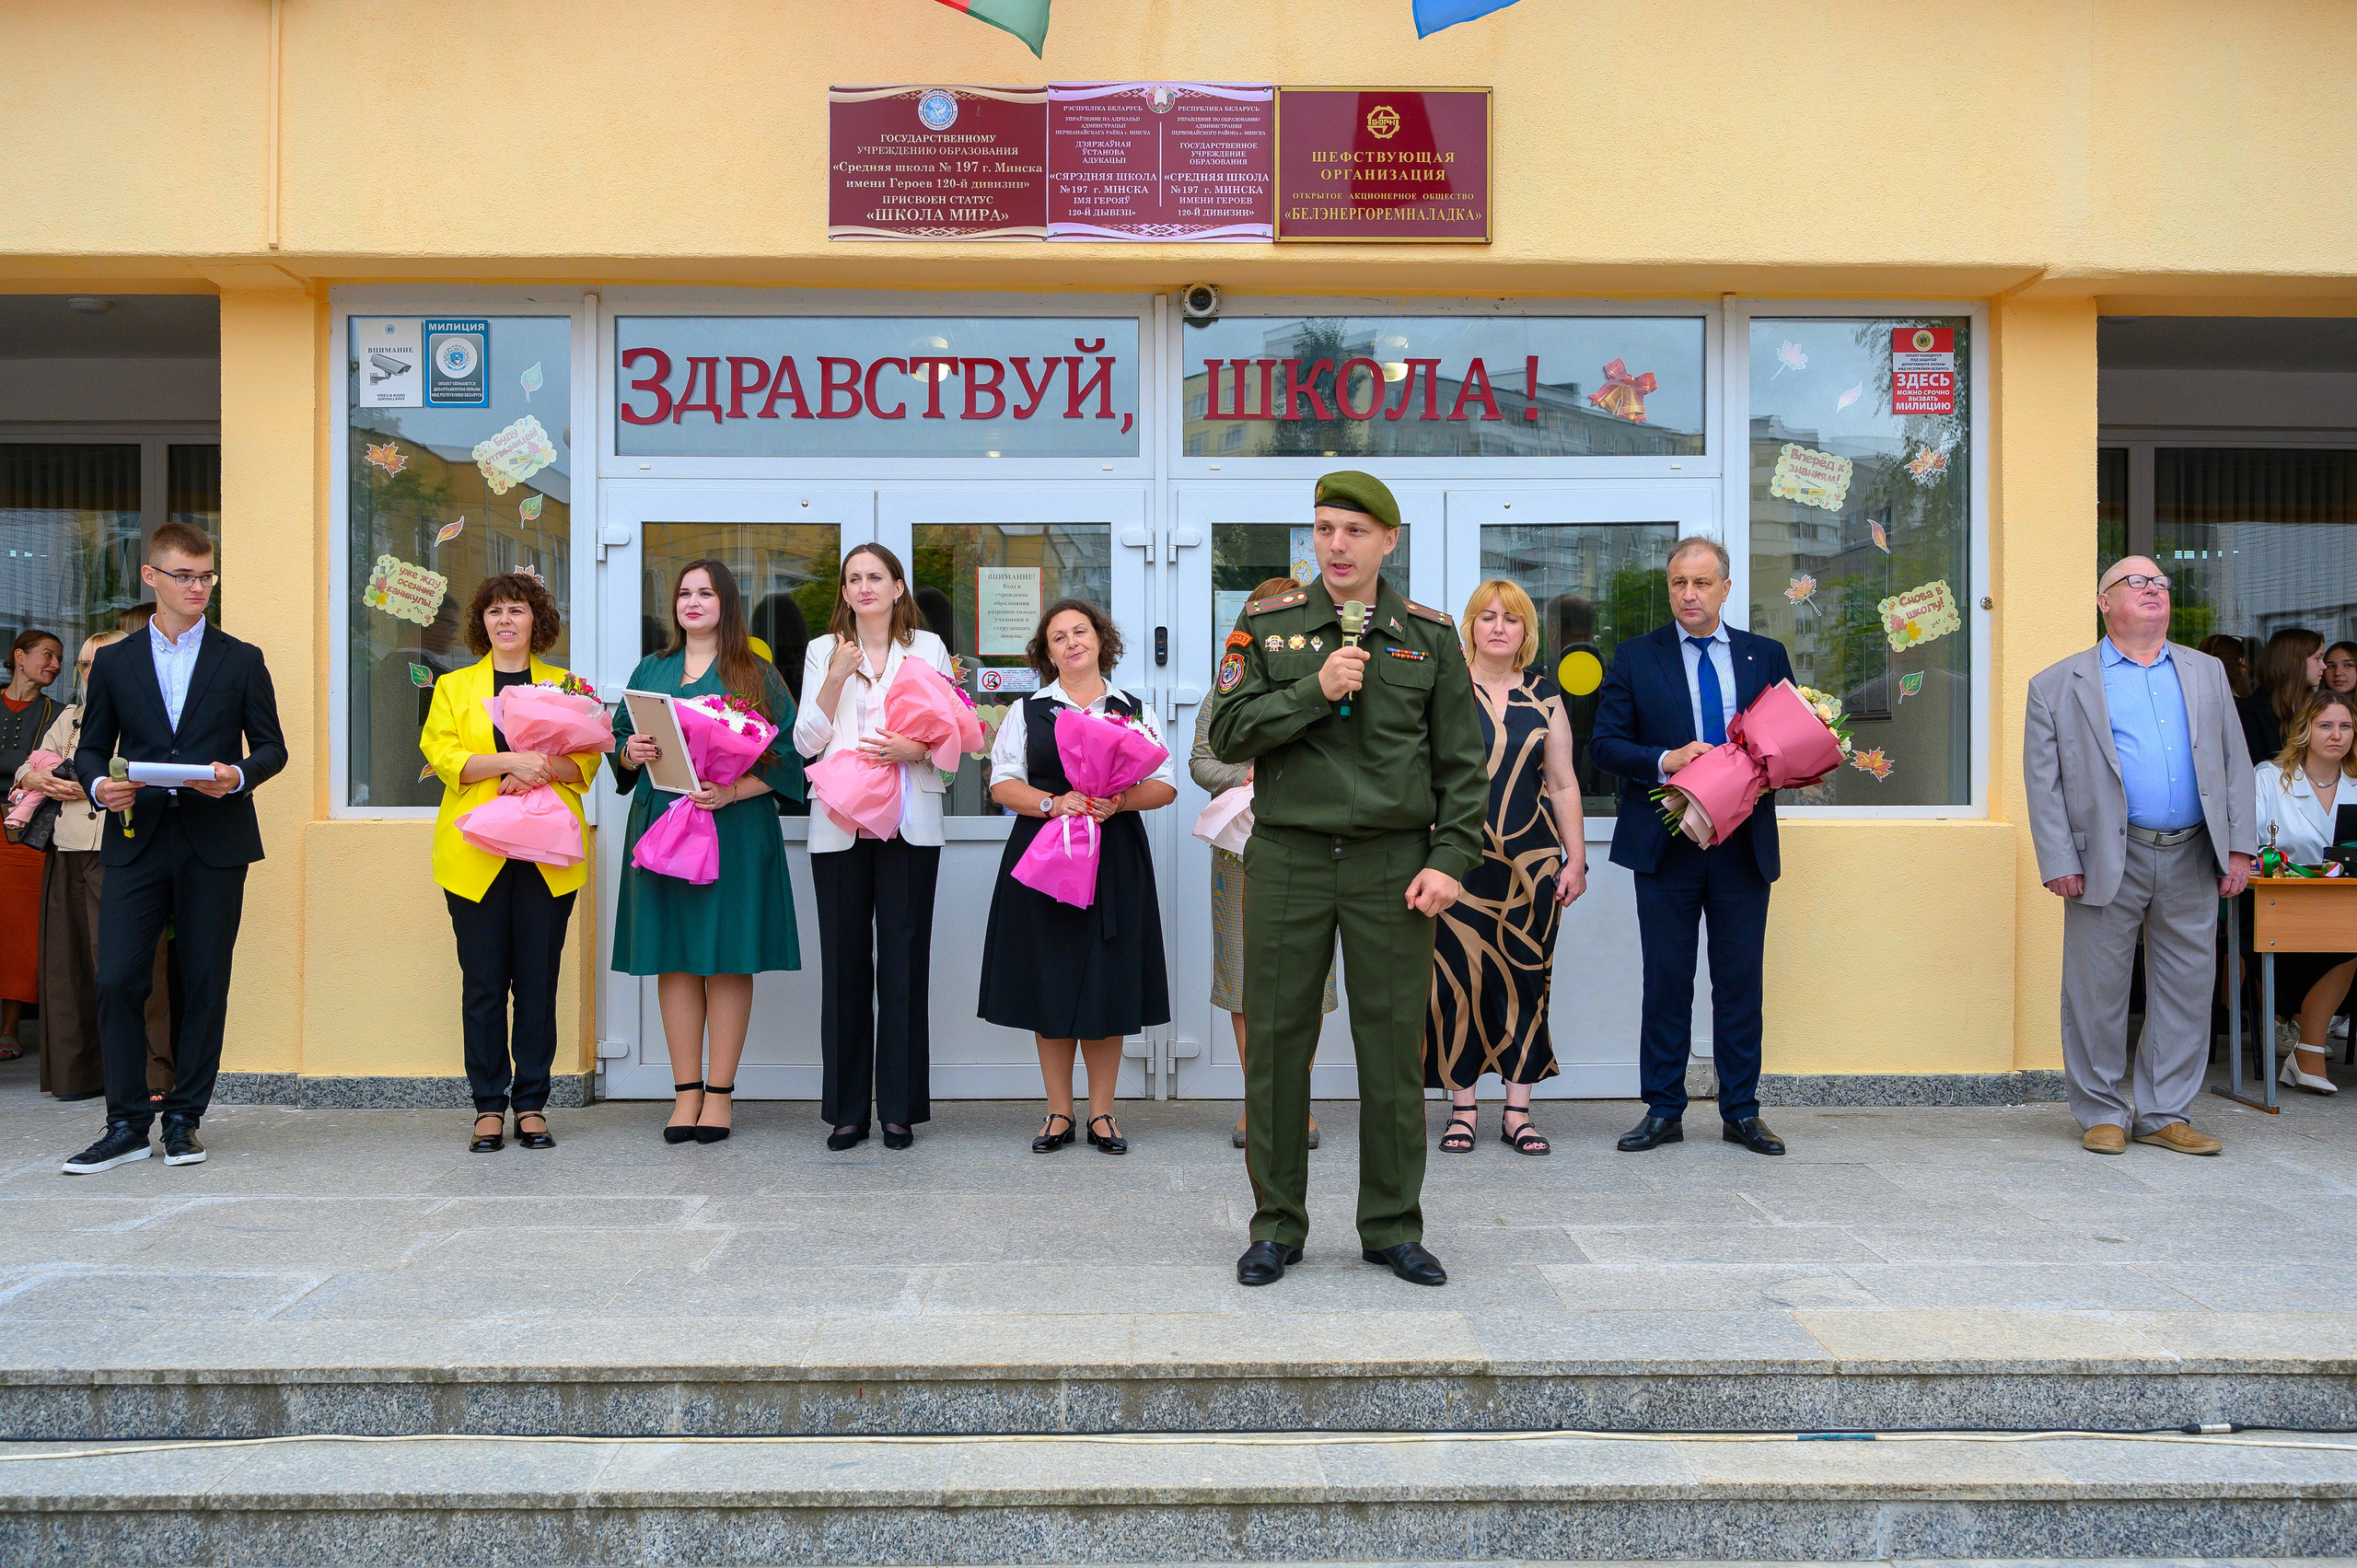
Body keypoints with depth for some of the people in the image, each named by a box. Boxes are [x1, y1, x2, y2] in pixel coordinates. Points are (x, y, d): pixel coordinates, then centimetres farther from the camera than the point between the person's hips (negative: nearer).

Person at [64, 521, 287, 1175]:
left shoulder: (241, 660, 10)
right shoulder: (114, 662, 12)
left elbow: (271, 746, 8)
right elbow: (91, 747, 12)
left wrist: (238, 773, -13)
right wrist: (98, 784, -9)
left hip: (215, 843, -1)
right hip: (136, 839, 1)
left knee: (205, 984, 2)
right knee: (117, 981, -6)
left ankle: (184, 1119, 13)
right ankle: (127, 1124, 4)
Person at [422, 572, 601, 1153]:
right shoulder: (454, 686, 13)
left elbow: (587, 761, 5)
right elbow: (442, 756, -2)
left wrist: (542, 768, -14)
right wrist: (509, 761, -15)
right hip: (476, 852, 0)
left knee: (538, 980, 1)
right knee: (482, 982, 0)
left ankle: (532, 1104, 9)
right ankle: (488, 1106, 8)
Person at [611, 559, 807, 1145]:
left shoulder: (756, 674, 5)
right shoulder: (651, 671, 17)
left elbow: (785, 754, -3)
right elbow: (619, 744, 17)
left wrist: (732, 792, -17)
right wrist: (631, 752, -6)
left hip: (735, 831, -3)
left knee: (728, 958, -2)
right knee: (673, 959, 3)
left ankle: (719, 1093, 5)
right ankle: (686, 1092, 9)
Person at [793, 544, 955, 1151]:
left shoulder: (928, 648, 10)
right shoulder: (823, 650, 12)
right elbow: (806, 742, 4)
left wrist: (910, 748, -13)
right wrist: (836, 676, -8)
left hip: (910, 825, -1)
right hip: (839, 825, 1)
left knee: (904, 959, -1)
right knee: (844, 962, 1)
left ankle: (899, 1107, 7)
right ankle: (847, 1109, 10)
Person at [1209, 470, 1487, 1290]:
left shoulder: (1430, 635, 7)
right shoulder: (1266, 625, 6)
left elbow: (1461, 762, 5)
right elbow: (1228, 732, -2)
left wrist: (1450, 859, -5)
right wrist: (1316, 689, -14)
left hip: (1394, 864, 0)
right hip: (1288, 859, 0)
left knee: (1395, 1048, 4)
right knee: (1277, 1045, 4)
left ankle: (1392, 1227, 17)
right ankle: (1277, 1226, 16)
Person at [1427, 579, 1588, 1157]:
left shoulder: (1544, 699, 10)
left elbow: (1563, 785, 12)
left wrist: (1576, 859, 8)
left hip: (1531, 863, 2)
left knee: (1525, 983, 3)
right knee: (1457, 979, -3)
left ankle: (1517, 1112, 12)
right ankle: (1463, 1109, 9)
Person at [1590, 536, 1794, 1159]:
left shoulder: (1766, 656, 10)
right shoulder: (1636, 658, 5)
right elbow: (1607, 744, 0)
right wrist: (1666, 760, -17)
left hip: (1743, 844, 1)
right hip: (1666, 844, -1)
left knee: (1741, 980, 6)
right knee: (1666, 981, 4)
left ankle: (1741, 1111, 16)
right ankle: (1663, 1110, 13)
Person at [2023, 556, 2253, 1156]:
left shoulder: (2207, 673, 16)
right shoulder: (2058, 685, 4)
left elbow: (2235, 764, 13)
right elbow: (2043, 781, -1)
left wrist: (2238, 847, 3)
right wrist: (2059, 862, -9)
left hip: (2192, 860, 4)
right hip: (2110, 863, -3)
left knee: (2187, 989, 6)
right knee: (2098, 993, 2)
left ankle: (2163, 1113, 18)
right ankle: (2103, 1113, 15)